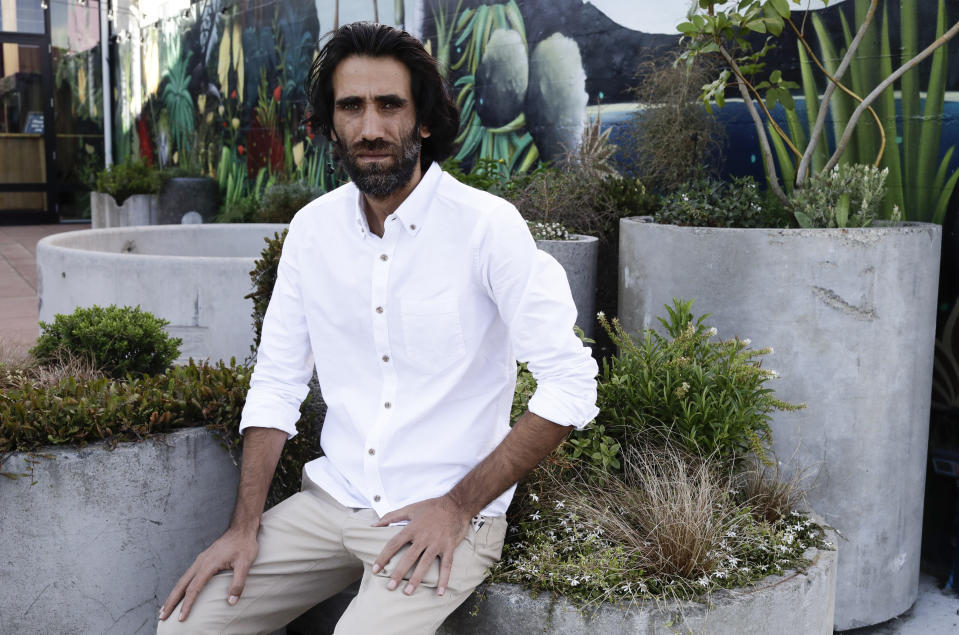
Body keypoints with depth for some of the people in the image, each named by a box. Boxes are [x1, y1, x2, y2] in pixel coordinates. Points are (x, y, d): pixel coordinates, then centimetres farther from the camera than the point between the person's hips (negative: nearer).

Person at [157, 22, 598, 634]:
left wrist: (459, 506, -16)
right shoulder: (312, 227, 2)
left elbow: (570, 387, -16)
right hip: (334, 498, 5)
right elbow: (277, 382, 6)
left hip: (444, 515, -4)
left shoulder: (488, 226, -14)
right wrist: (245, 528, -2)